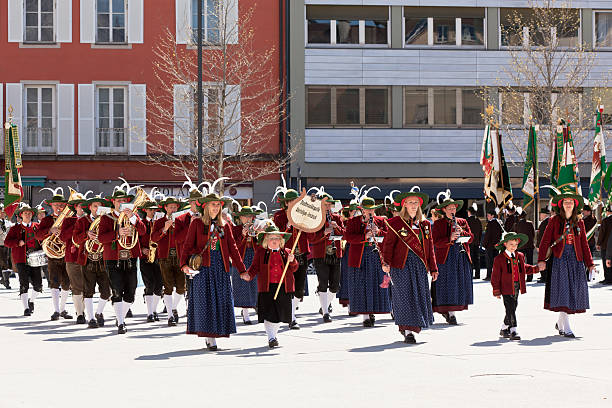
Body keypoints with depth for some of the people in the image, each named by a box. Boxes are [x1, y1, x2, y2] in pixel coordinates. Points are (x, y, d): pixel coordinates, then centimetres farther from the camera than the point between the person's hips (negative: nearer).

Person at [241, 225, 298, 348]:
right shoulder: (260, 252, 5)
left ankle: (274, 333, 30)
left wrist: (292, 261, -13)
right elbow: (255, 267, 3)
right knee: (269, 313, -9)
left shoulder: (286, 252, 10)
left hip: (284, 287, 2)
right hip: (266, 287, -2)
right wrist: (249, 275, -16)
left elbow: (294, 269, 7)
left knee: (280, 313, 9)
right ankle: (271, 338, -5)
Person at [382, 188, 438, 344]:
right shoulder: (396, 223, 0)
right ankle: (408, 332, -4)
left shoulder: (425, 224, 14)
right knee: (405, 296, -7)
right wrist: (386, 262, -17)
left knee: (421, 295, 4)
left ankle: (404, 325, 23)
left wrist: (433, 268, 13)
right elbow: (388, 244, -4)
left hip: (420, 265, 5)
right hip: (402, 264, -5)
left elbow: (430, 248, 16)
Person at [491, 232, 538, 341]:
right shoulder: (499, 259, -8)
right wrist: (497, 291, -7)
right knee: (510, 310, -10)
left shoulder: (520, 256, 10)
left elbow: (525, 268, 26)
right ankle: (513, 331, -10)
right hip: (507, 288, -6)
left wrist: (536, 268, 13)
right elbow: (495, 276, -6)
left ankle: (504, 329, 27)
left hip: (517, 287, 6)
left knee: (512, 309, 13)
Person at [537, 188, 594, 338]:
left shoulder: (579, 222, 11)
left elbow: (584, 245, 15)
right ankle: (566, 328, -10)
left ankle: (560, 323, 23)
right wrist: (541, 259, -12)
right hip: (559, 259, -4)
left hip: (575, 260, 4)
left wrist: (589, 264, 10)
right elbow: (545, 241, -1)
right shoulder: (554, 221, 2)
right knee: (562, 290, -10)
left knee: (574, 291, 3)